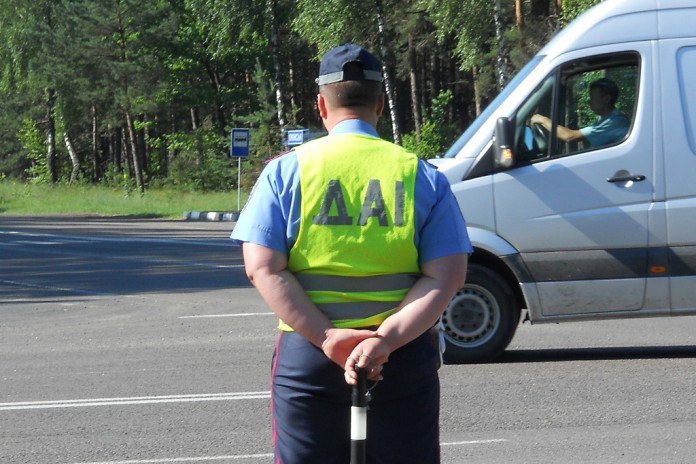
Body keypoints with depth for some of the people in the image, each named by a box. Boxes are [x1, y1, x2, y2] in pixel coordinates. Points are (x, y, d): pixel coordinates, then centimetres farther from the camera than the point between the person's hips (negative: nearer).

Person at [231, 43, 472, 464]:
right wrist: (386, 339, -15)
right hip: (404, 360, 0)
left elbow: (263, 268, -8)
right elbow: (446, 276, -6)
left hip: (306, 356, 0)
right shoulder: (422, 176, 4)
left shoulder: (286, 172, 2)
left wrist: (327, 337, -14)